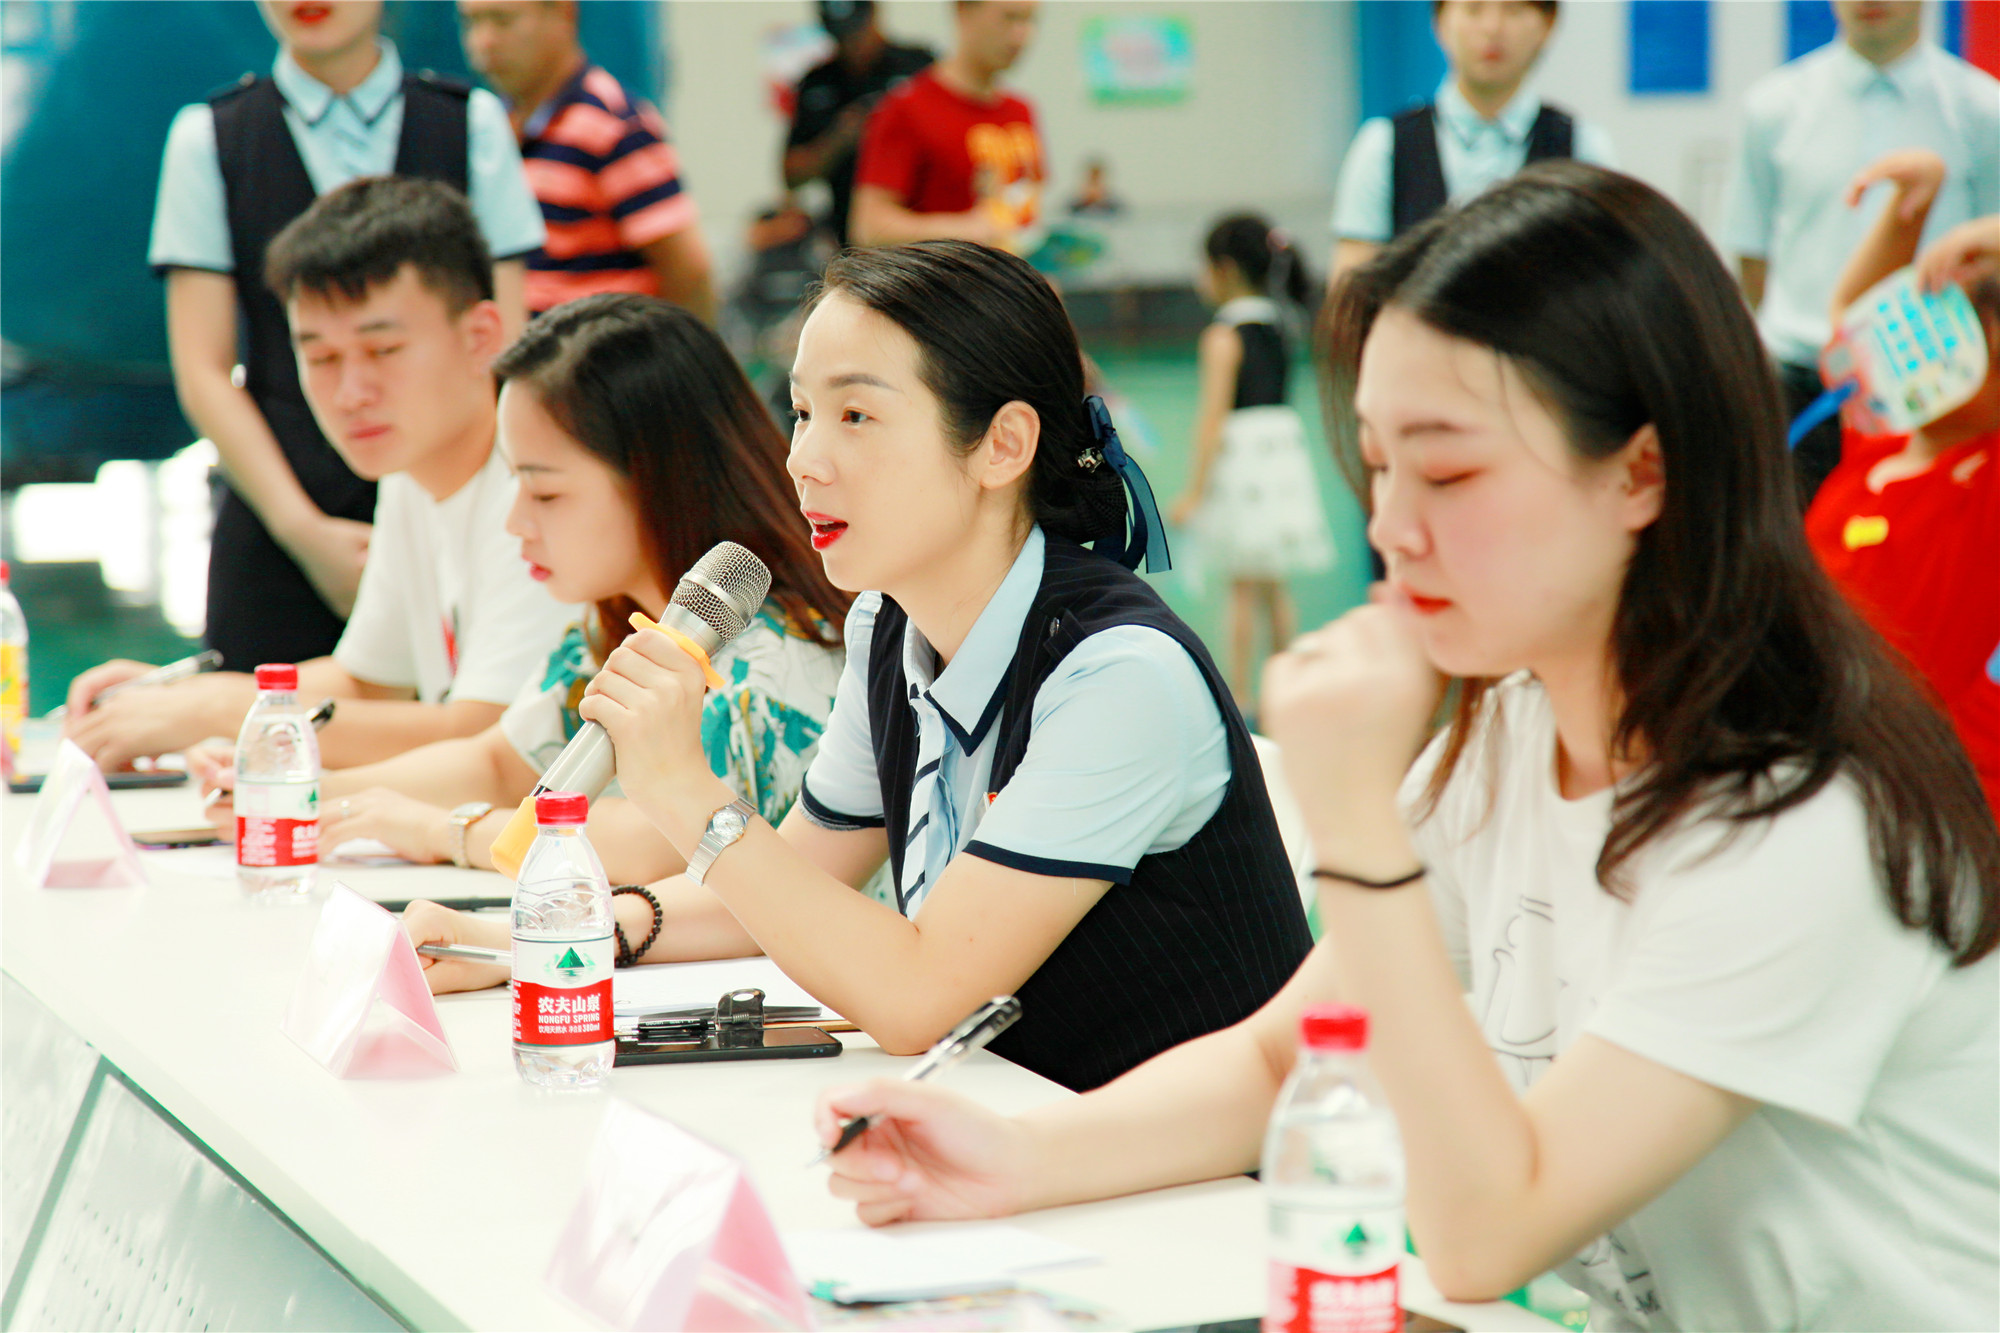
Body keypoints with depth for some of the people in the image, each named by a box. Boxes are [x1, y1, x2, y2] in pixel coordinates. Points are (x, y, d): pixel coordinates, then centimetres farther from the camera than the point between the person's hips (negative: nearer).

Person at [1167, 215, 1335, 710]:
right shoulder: (1277, 326, 8)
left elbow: (1214, 414, -14)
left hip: (1240, 454, -7)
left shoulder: (1223, 336, -10)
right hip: (1286, 444, 7)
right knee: (1273, 587, 14)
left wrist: (1196, 488, -12)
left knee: (1244, 588, -4)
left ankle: (1239, 694, -1)